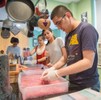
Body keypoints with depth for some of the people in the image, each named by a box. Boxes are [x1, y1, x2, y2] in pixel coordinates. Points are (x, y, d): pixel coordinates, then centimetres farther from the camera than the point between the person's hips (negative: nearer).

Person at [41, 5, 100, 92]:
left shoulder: (86, 29, -16)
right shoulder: (68, 35, 8)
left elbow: (88, 62, -24)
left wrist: (57, 73, -24)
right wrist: (53, 68, -3)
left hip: (87, 86, -7)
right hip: (72, 83, 7)